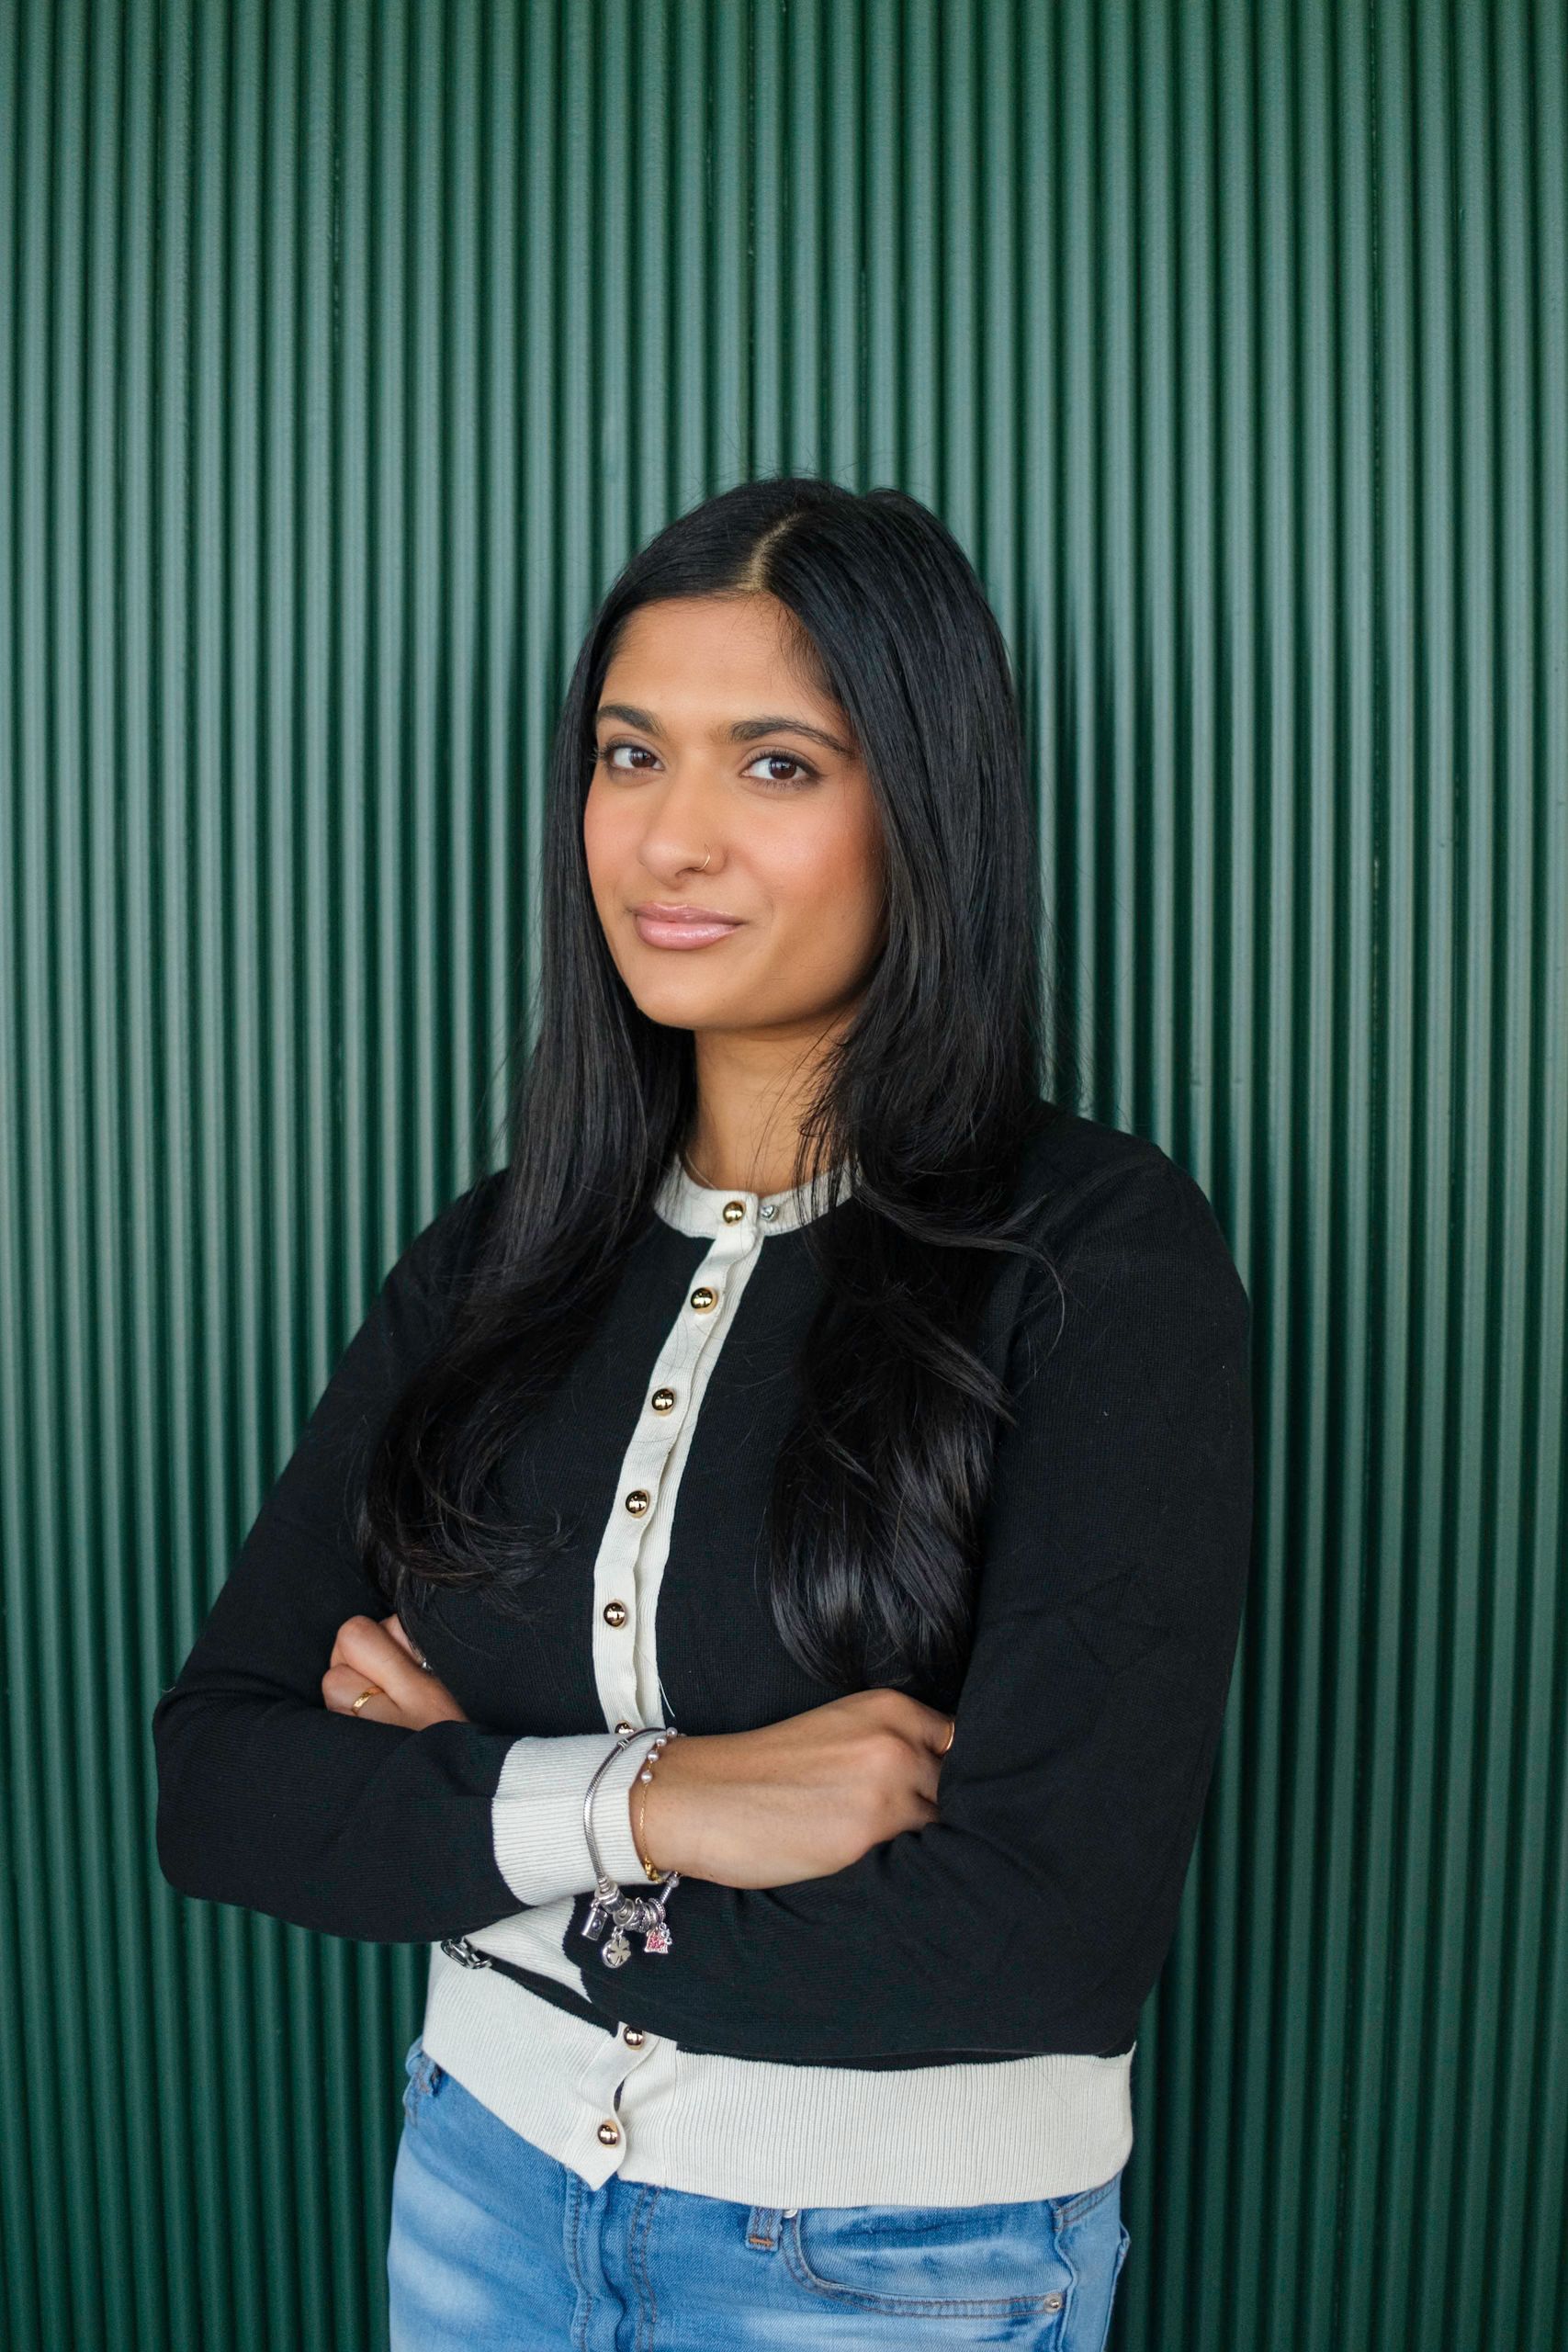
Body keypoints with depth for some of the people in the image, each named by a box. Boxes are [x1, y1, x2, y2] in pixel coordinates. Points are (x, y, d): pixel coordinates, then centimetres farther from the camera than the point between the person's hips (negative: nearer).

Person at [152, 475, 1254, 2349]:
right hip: (485, 2188, 4)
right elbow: (214, 1782, -5)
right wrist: (629, 1801, -22)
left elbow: (1048, 1939, -24)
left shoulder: (1107, 1260, -17)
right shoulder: (496, 1257, -2)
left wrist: (449, 1783, -14)